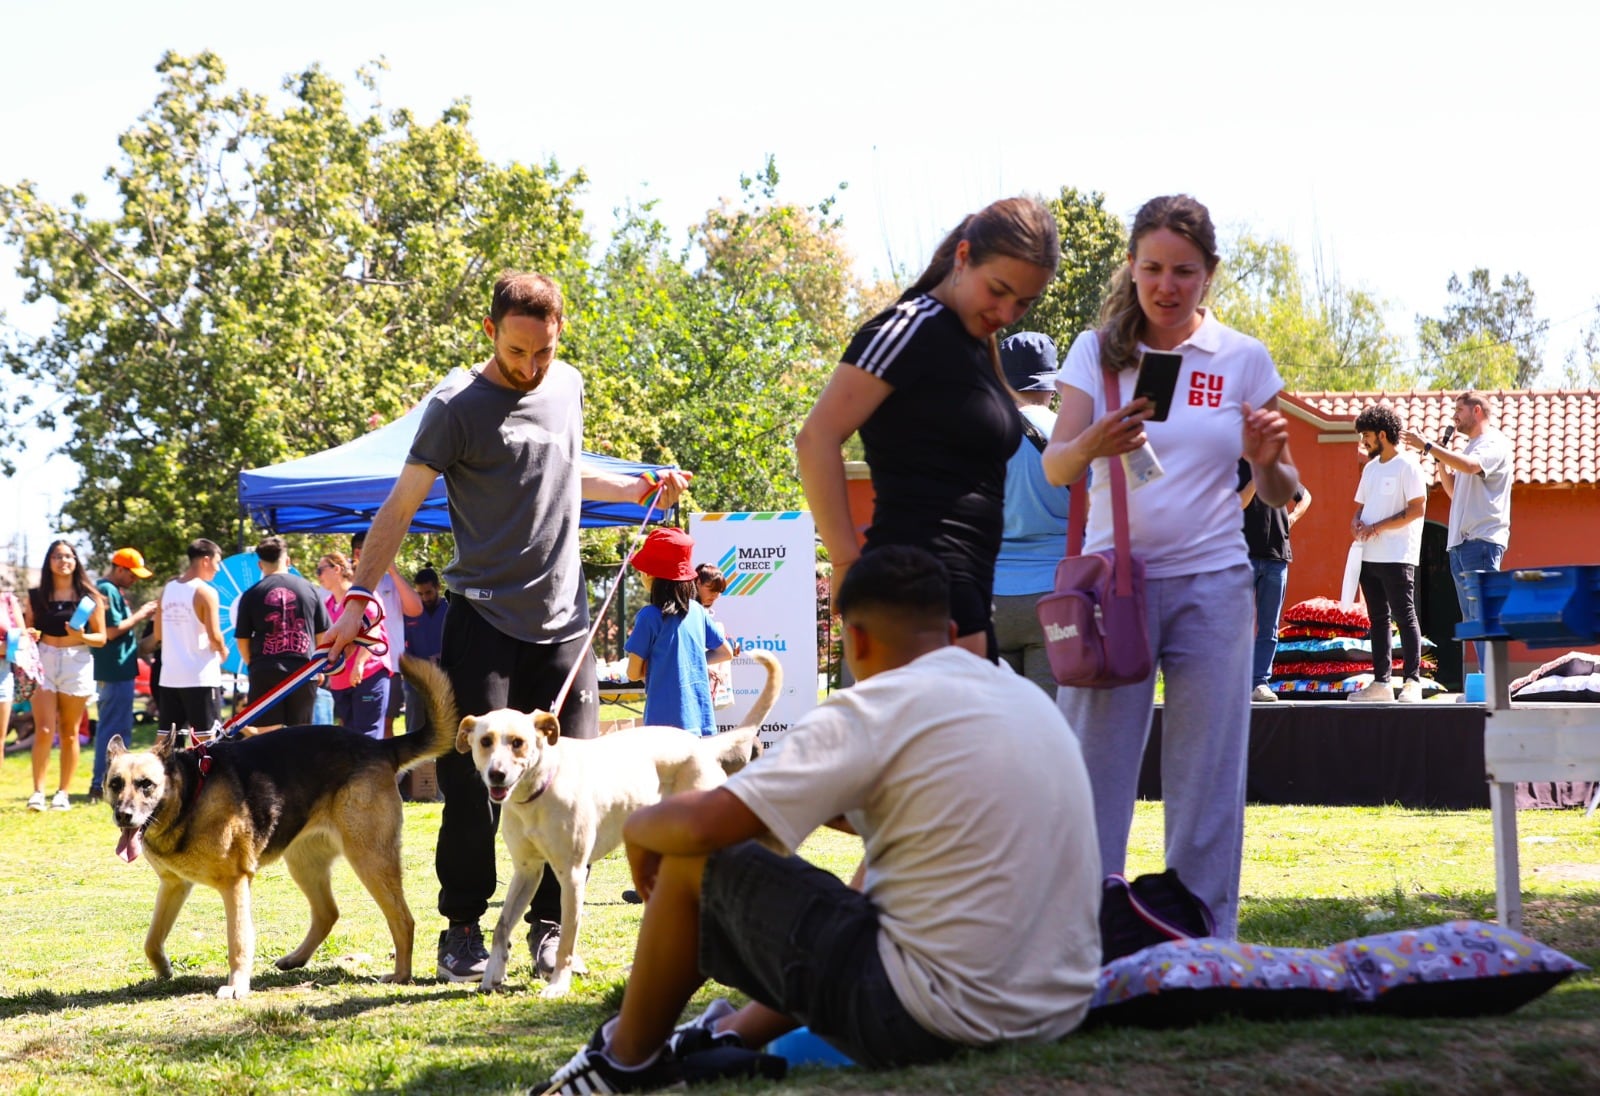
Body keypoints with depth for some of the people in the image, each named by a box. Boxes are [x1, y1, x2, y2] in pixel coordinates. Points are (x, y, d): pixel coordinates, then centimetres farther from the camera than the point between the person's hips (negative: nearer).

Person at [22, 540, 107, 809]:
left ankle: (63, 793, 11)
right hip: (43, 663, 0)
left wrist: (81, 636, -15)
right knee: (43, 732, -10)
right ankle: (38, 791, -8)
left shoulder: (89, 597, 3)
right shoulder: (36, 596, 8)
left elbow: (102, 637, 3)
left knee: (69, 734, 5)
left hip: (76, 663, 0)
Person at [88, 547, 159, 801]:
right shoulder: (108, 591, -15)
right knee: (116, 729, -9)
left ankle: (101, 782, 22)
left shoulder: (108, 590, 18)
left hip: (112, 670, 11)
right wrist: (140, 615, -12)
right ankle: (102, 784, -9)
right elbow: (111, 631, -22)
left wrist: (140, 615, 10)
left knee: (109, 726, 16)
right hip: (117, 669, -11)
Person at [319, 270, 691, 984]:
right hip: (483, 620, -5)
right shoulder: (458, 409, -6)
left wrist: (640, 489, 19)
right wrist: (360, 597, -14)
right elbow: (400, 506, -6)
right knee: (473, 782, -6)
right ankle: (462, 927, 8)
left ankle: (550, 926, 12)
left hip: (563, 619, 5)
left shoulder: (568, 386, 11)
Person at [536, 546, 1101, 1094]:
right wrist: (813, 798, 34)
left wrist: (639, 827, 8)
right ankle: (736, 1034, 42)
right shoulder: (1031, 698, 11)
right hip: (1062, 1007, 8)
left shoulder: (873, 712, -12)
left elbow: (700, 824, -14)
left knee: (694, 863, 6)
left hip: (941, 1020, -8)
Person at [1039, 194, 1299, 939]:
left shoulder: (1243, 360, 5)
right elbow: (1054, 466, -7)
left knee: (1207, 779, 1)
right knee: (1092, 768, -2)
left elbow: (1281, 494, 9)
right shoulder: (1098, 351, 4)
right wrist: (1092, 445, -29)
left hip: (1211, 586, 0)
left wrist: (1267, 462, -15)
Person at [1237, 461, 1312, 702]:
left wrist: (1293, 516, 11)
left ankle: (1260, 682, 6)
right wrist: (1257, 477, -19)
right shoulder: (1235, 469, 0)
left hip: (1277, 556, 5)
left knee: (1268, 627, 4)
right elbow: (1236, 505, -15)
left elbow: (1304, 496, 29)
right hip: (1245, 554, -5)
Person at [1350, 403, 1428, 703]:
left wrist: (1378, 527, -18)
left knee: (1405, 616, -8)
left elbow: (1417, 509, -14)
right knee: (1378, 619, 9)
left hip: (1397, 557, -8)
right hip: (1369, 555, 8)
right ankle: (1381, 681, 13)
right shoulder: (1371, 468, 18)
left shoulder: (1407, 466, -7)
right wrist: (1356, 522, 1)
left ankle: (1412, 681, -10)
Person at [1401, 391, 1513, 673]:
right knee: (1472, 620, 8)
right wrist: (1440, 463, 11)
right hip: (1460, 543, 9)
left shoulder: (1495, 443, -4)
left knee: (1483, 615, -14)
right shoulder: (1468, 448, 23)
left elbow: (1471, 466, -24)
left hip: (1482, 541, -9)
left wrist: (1428, 446, -21)